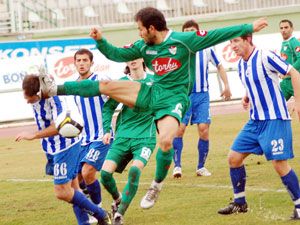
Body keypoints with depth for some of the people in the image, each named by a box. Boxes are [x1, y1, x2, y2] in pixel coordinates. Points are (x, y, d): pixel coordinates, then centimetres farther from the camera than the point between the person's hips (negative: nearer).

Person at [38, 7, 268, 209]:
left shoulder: (184, 40, -12)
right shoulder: (144, 46, 5)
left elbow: (218, 35, -11)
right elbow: (117, 54, 12)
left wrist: (249, 28, -13)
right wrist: (100, 40, -5)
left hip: (173, 100, -6)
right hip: (152, 94, 6)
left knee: (165, 141, -30)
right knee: (106, 85, -4)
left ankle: (156, 187, -7)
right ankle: (56, 89, 1)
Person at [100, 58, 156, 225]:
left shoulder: (154, 80, 0)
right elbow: (108, 107, 10)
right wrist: (107, 130, 1)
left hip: (145, 137, -2)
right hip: (123, 137, 2)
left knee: (135, 171, -25)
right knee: (105, 172, -11)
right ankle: (117, 199, 21)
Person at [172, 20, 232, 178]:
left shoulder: (206, 49, 3)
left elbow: (219, 66, 16)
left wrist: (226, 85, 9)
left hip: (202, 95, 1)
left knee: (204, 129, -8)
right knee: (179, 129, -11)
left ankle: (201, 167, 6)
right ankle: (177, 166, -3)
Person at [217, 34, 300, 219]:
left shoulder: (265, 57, -15)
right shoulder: (241, 65, 8)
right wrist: (247, 97, 4)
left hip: (275, 119, -8)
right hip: (255, 120, 8)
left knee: (279, 163, -13)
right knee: (234, 157, 6)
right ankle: (240, 203, 20)